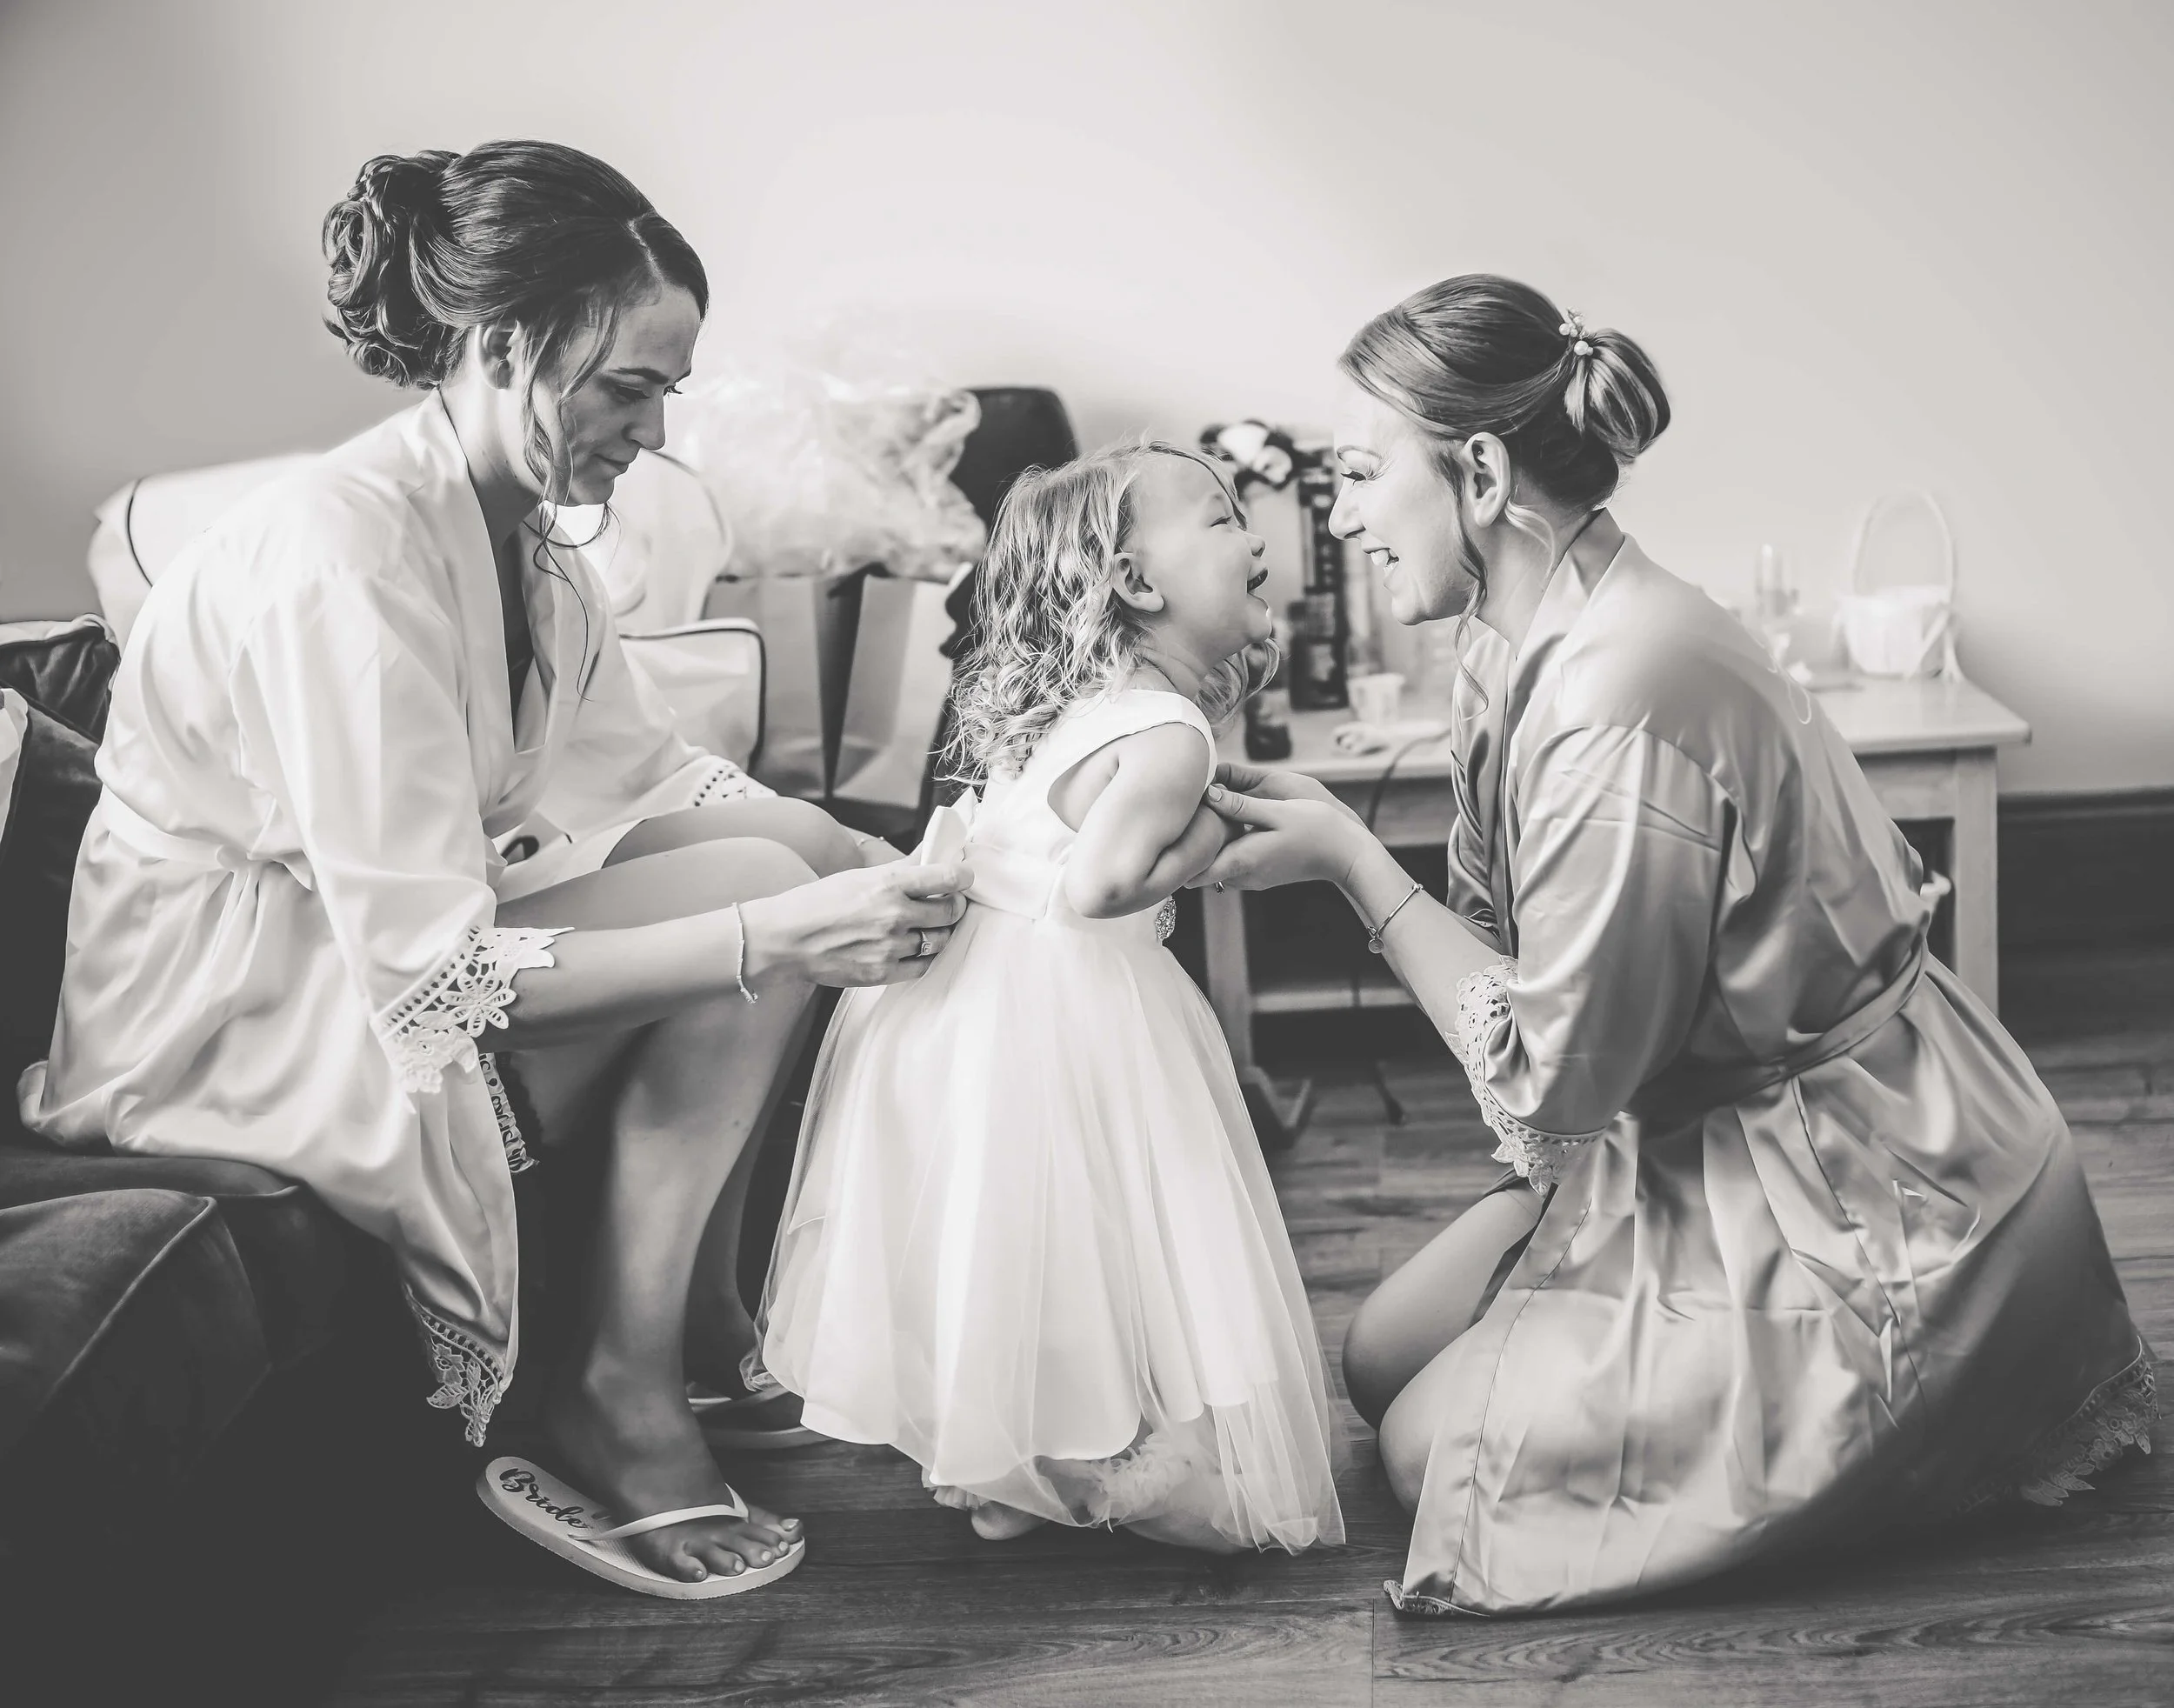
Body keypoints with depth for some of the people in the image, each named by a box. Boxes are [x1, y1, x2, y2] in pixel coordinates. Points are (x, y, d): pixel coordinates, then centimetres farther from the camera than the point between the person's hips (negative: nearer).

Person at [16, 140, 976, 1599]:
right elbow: (433, 974, -29)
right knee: (753, 888, -19)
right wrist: (779, 935, -31)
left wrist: (884, 875, -8)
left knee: (786, 845, -2)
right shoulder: (343, 558, -28)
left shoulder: (516, 532, 0)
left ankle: (705, 1320, 5)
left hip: (369, 932, 9)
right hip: (217, 1022, -9)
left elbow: (653, 770, 8)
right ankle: (620, 1394, -9)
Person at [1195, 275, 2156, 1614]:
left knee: (1436, 1450, -8)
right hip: (1694, 1136, 9)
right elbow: (1496, 934, 8)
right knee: (1383, 1361, 11)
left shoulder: (1620, 701, -31)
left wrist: (1350, 857, -19)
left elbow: (1552, 1070, -23)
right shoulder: (1520, 648, 0)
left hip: (1869, 1199, -9)